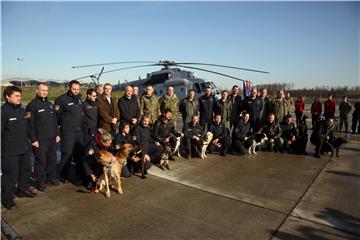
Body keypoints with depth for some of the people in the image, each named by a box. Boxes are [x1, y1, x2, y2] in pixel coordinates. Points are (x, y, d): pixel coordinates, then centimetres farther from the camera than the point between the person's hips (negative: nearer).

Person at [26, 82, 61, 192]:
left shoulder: (50, 104, 12)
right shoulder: (32, 105, -8)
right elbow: (30, 124, -11)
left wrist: (57, 134, 13)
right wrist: (33, 139, -13)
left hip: (52, 138, 6)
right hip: (40, 140, -6)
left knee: (53, 159, 14)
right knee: (41, 161, 2)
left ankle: (52, 177, 30)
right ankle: (40, 182, 17)